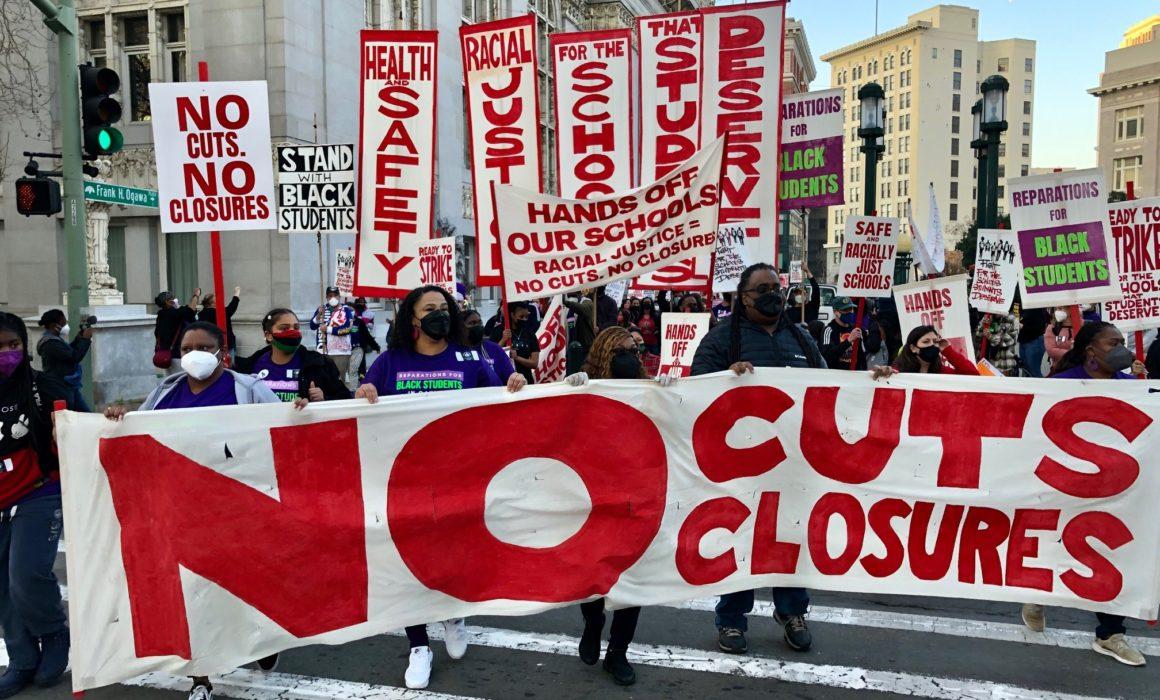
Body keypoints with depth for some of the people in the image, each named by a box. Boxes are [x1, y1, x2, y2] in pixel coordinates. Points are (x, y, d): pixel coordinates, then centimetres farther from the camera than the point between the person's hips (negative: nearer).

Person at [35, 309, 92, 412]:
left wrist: (79, 338, 12)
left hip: (70, 387, 10)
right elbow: (74, 357, -24)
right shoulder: (50, 343, -20)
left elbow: (69, 353, 24)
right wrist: (85, 339, -14)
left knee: (86, 415, 10)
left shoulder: (54, 339, 12)